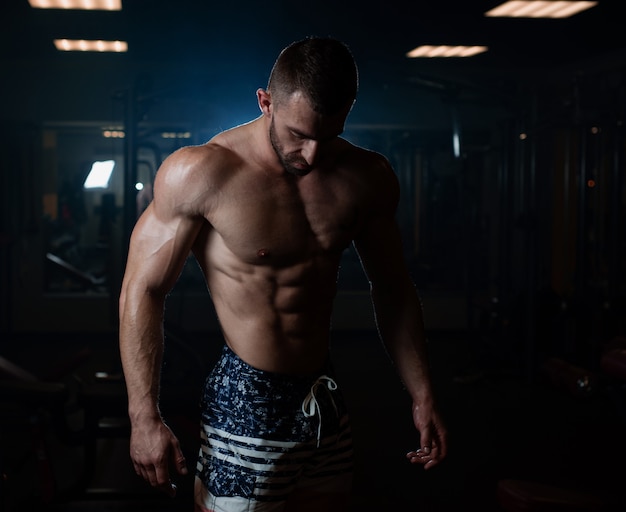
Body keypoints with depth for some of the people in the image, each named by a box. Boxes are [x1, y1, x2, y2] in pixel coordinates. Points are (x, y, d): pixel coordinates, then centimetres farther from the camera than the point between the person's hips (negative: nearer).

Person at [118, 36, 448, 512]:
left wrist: (423, 398, 10)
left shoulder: (369, 179, 0)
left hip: (326, 400, 5)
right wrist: (145, 418, -11)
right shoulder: (199, 173, -14)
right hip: (244, 406, -5)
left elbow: (393, 289, 11)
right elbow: (143, 291, -9)